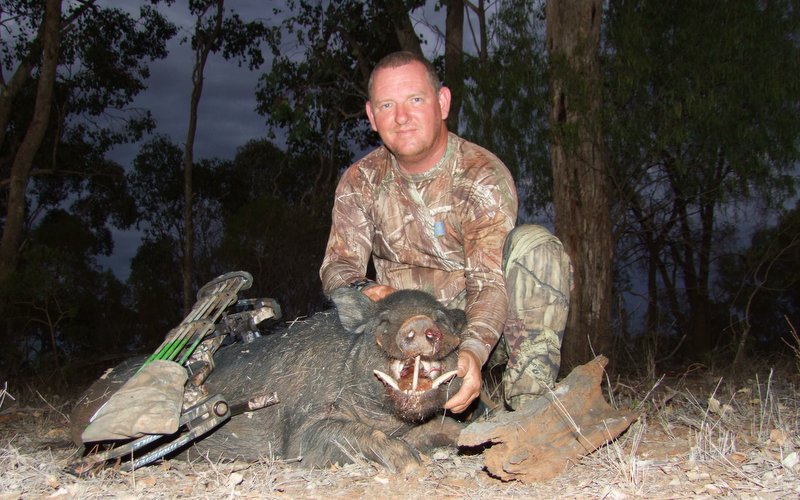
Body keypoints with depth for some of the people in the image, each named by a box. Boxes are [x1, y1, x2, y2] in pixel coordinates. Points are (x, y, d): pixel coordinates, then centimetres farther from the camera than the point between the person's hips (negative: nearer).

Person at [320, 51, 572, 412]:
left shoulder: (484, 177, -16)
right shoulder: (360, 182, -2)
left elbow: (489, 281, -25)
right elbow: (338, 264, -4)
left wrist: (472, 350, -45)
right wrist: (364, 291, -31)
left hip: (479, 330, -3)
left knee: (534, 245, -27)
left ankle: (531, 404, -29)